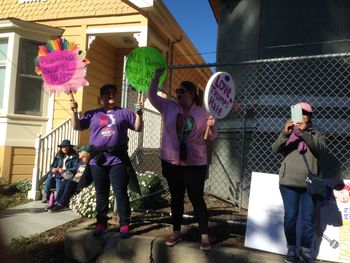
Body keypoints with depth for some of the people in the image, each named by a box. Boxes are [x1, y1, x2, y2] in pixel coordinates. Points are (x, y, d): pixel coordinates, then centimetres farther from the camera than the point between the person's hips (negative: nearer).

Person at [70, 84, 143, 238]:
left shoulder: (125, 113, 10)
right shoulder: (92, 114, 14)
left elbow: (138, 128, 5)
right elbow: (77, 127, 10)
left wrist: (139, 113, -9)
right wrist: (74, 111, -3)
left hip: (118, 160, -2)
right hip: (97, 160, 2)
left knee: (121, 193, -2)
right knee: (101, 194, 10)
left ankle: (124, 225, 4)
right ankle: (101, 224, 20)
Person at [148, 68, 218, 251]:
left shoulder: (202, 113, -2)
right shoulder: (168, 107, 3)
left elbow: (212, 137, 2)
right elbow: (152, 96, 5)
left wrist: (211, 126, -18)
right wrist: (157, 77, 0)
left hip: (195, 163, -2)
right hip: (171, 162, 3)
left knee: (197, 198, 2)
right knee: (176, 197, 14)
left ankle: (204, 236, 15)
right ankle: (176, 232, 28)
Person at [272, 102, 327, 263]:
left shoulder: (316, 135, 8)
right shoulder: (288, 135, 7)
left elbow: (320, 147, -14)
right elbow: (275, 149, -9)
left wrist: (304, 132, -25)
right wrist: (285, 132, -25)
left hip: (309, 183, 1)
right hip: (289, 182, 0)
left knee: (308, 218, 6)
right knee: (290, 216, 5)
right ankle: (291, 250, 18)